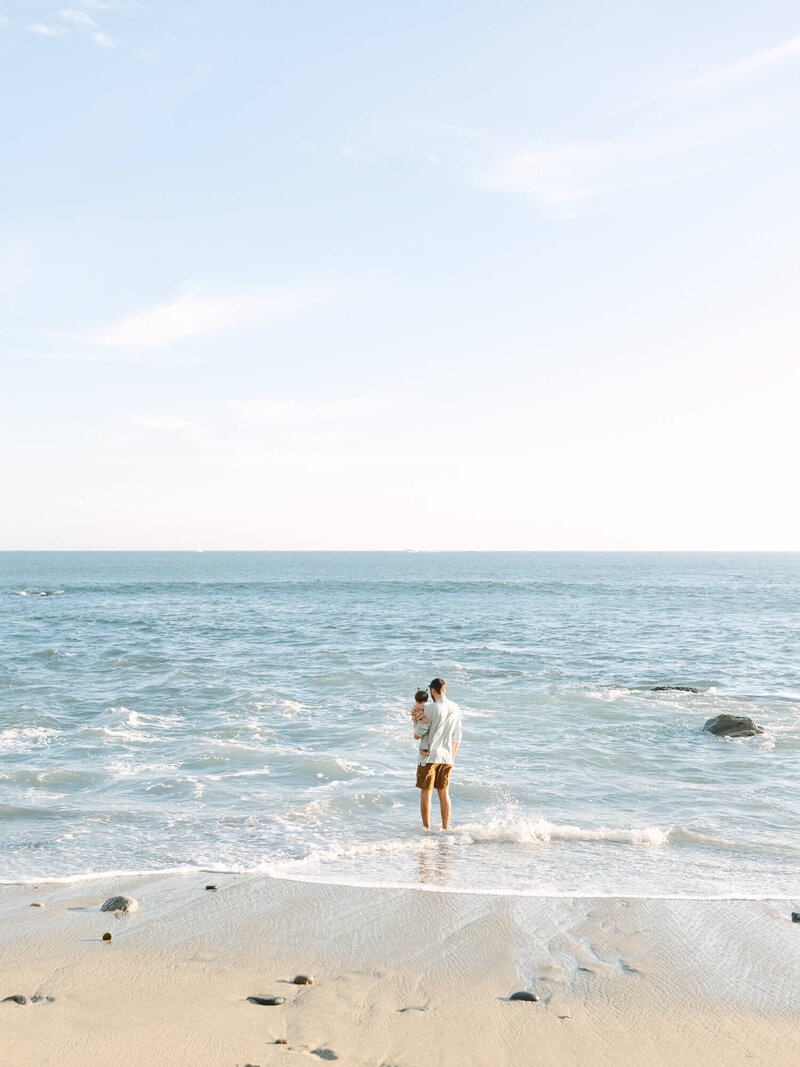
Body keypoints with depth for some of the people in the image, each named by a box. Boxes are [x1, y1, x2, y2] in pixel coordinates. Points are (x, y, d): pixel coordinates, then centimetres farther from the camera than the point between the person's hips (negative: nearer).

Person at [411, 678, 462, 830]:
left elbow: (417, 735, -11)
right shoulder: (456, 709, 5)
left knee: (426, 793, 3)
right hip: (446, 757, 5)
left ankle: (426, 829, 5)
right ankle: (446, 828, 16)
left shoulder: (430, 709, -14)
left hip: (429, 756, -5)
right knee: (444, 793, 13)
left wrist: (415, 721, 6)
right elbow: (457, 737, 11)